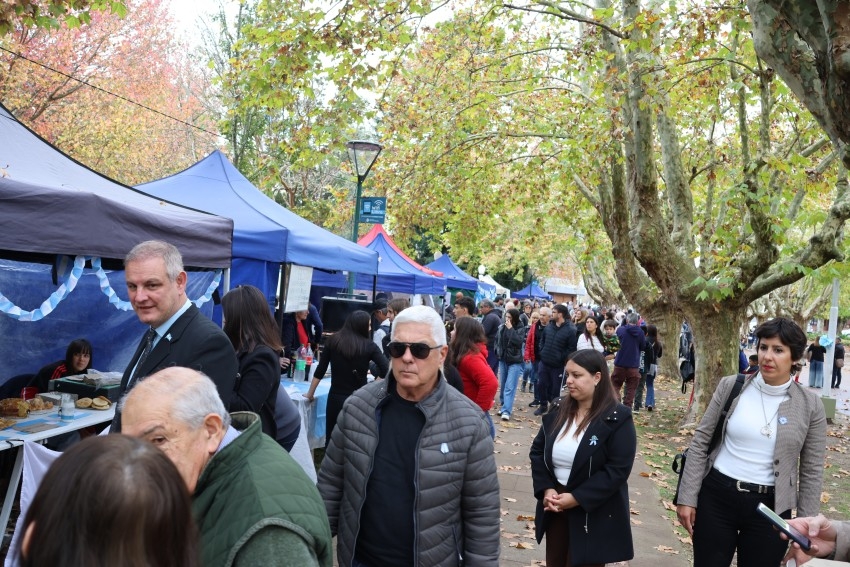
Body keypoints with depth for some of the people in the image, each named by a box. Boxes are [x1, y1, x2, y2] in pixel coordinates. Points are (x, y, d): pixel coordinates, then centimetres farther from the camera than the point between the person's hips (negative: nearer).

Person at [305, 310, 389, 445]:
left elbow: (320, 370, 4)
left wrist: (310, 393, 12)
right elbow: (386, 371, -15)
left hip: (336, 398, 2)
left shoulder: (333, 341, 1)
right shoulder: (369, 346, -5)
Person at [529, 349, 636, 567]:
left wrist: (577, 498, -21)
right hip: (555, 507, 5)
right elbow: (537, 451, 6)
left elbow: (617, 470, -18)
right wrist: (546, 489, -10)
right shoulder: (558, 409, 3)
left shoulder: (617, 419, -13)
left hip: (594, 515, -5)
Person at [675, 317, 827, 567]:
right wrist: (687, 497, -3)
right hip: (716, 496, 1)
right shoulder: (731, 386, -3)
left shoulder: (810, 405, -4)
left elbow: (811, 471, 2)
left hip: (769, 508, 0)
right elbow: (700, 442, 0)